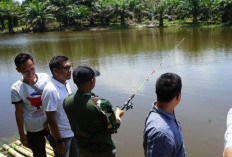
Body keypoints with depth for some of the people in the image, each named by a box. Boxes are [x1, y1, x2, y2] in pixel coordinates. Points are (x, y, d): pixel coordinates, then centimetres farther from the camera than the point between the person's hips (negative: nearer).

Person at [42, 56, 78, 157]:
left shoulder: (66, 84, 0)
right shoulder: (51, 90, -26)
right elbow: (51, 120, -23)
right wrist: (59, 142, -18)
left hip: (73, 132, 8)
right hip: (62, 136, -8)